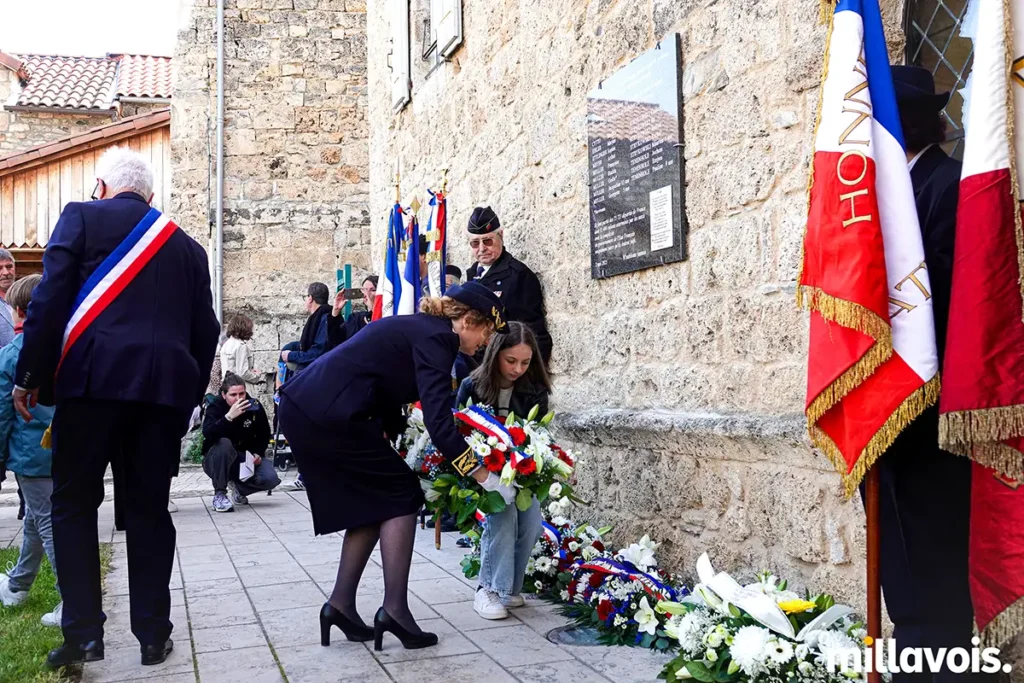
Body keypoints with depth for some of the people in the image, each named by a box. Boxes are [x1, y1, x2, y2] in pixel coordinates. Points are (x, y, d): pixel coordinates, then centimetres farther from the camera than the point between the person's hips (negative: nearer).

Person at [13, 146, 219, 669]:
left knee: (74, 504, 9)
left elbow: (50, 298, -3)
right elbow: (204, 329, 15)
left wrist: (29, 376, 1)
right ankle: (153, 635, 12)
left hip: (94, 377, -3)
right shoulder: (186, 245, 17)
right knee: (149, 508, 10)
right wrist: (189, 395, 22)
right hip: (166, 385, 3)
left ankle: (83, 632, 6)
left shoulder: (81, 216, 7)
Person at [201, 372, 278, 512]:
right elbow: (207, 434, -36)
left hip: (246, 459, 3)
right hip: (218, 462, -2)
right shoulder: (215, 407, -17)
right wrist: (229, 416, -46)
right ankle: (219, 494, -20)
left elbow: (264, 434, 6)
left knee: (271, 478, -24)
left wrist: (258, 454, -10)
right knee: (224, 443, -37)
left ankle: (239, 487, 10)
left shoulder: (255, 406, -9)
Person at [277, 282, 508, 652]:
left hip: (303, 408, 9)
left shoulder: (416, 328, 20)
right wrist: (483, 476, -12)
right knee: (400, 495, 3)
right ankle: (394, 609, 1)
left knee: (373, 500, 17)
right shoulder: (434, 338, -8)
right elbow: (439, 423, -17)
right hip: (327, 415, -9)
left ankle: (340, 604, 18)